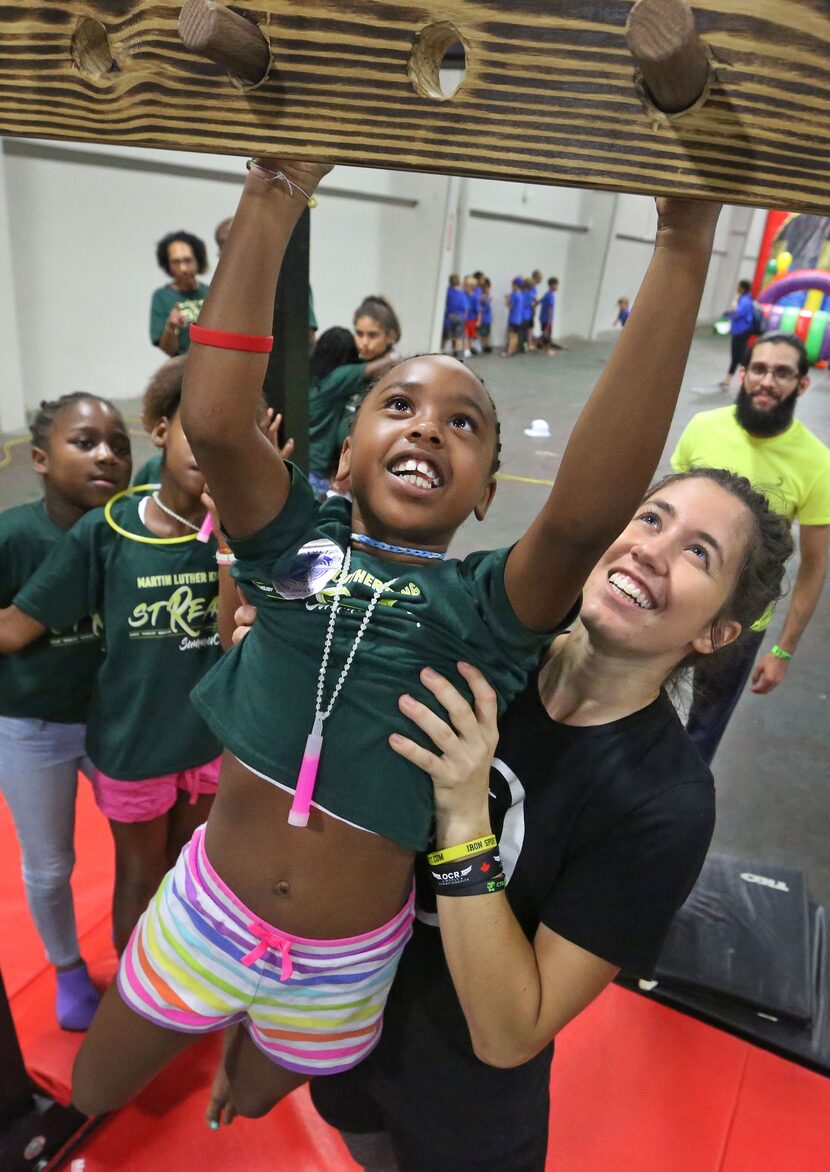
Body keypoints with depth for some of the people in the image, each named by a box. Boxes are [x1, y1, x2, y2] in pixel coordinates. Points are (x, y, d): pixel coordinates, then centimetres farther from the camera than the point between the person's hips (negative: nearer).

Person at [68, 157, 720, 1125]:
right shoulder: (297, 541, -13)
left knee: (248, 1104, 30)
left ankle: (246, 1035, 64)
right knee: (92, 1094, 25)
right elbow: (212, 420, -29)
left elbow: (587, 511, -36)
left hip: (345, 963, 0)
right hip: (206, 910, 1)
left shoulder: (485, 605, -17)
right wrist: (273, 198, -33)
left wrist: (683, 250, -38)